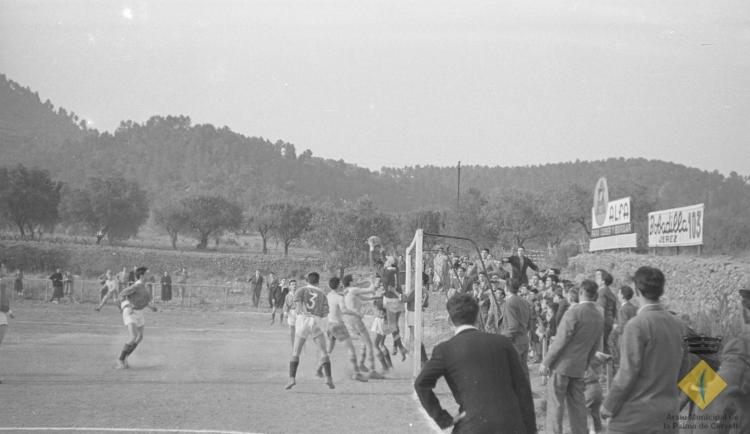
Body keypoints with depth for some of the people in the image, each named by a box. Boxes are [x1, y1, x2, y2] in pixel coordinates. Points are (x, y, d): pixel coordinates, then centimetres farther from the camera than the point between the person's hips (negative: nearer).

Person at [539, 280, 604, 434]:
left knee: (555, 404, -2)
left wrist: (546, 362, -11)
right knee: (577, 404, 12)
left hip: (561, 364, -7)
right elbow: (595, 346, 12)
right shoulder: (599, 317, 5)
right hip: (579, 367, 7)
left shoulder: (575, 311, -17)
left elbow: (561, 340, -17)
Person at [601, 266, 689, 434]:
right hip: (667, 417, 7)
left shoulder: (637, 325, -15)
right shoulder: (677, 324, 6)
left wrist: (609, 406, -7)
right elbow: (683, 369, 12)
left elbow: (628, 372, -16)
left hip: (635, 418, -7)